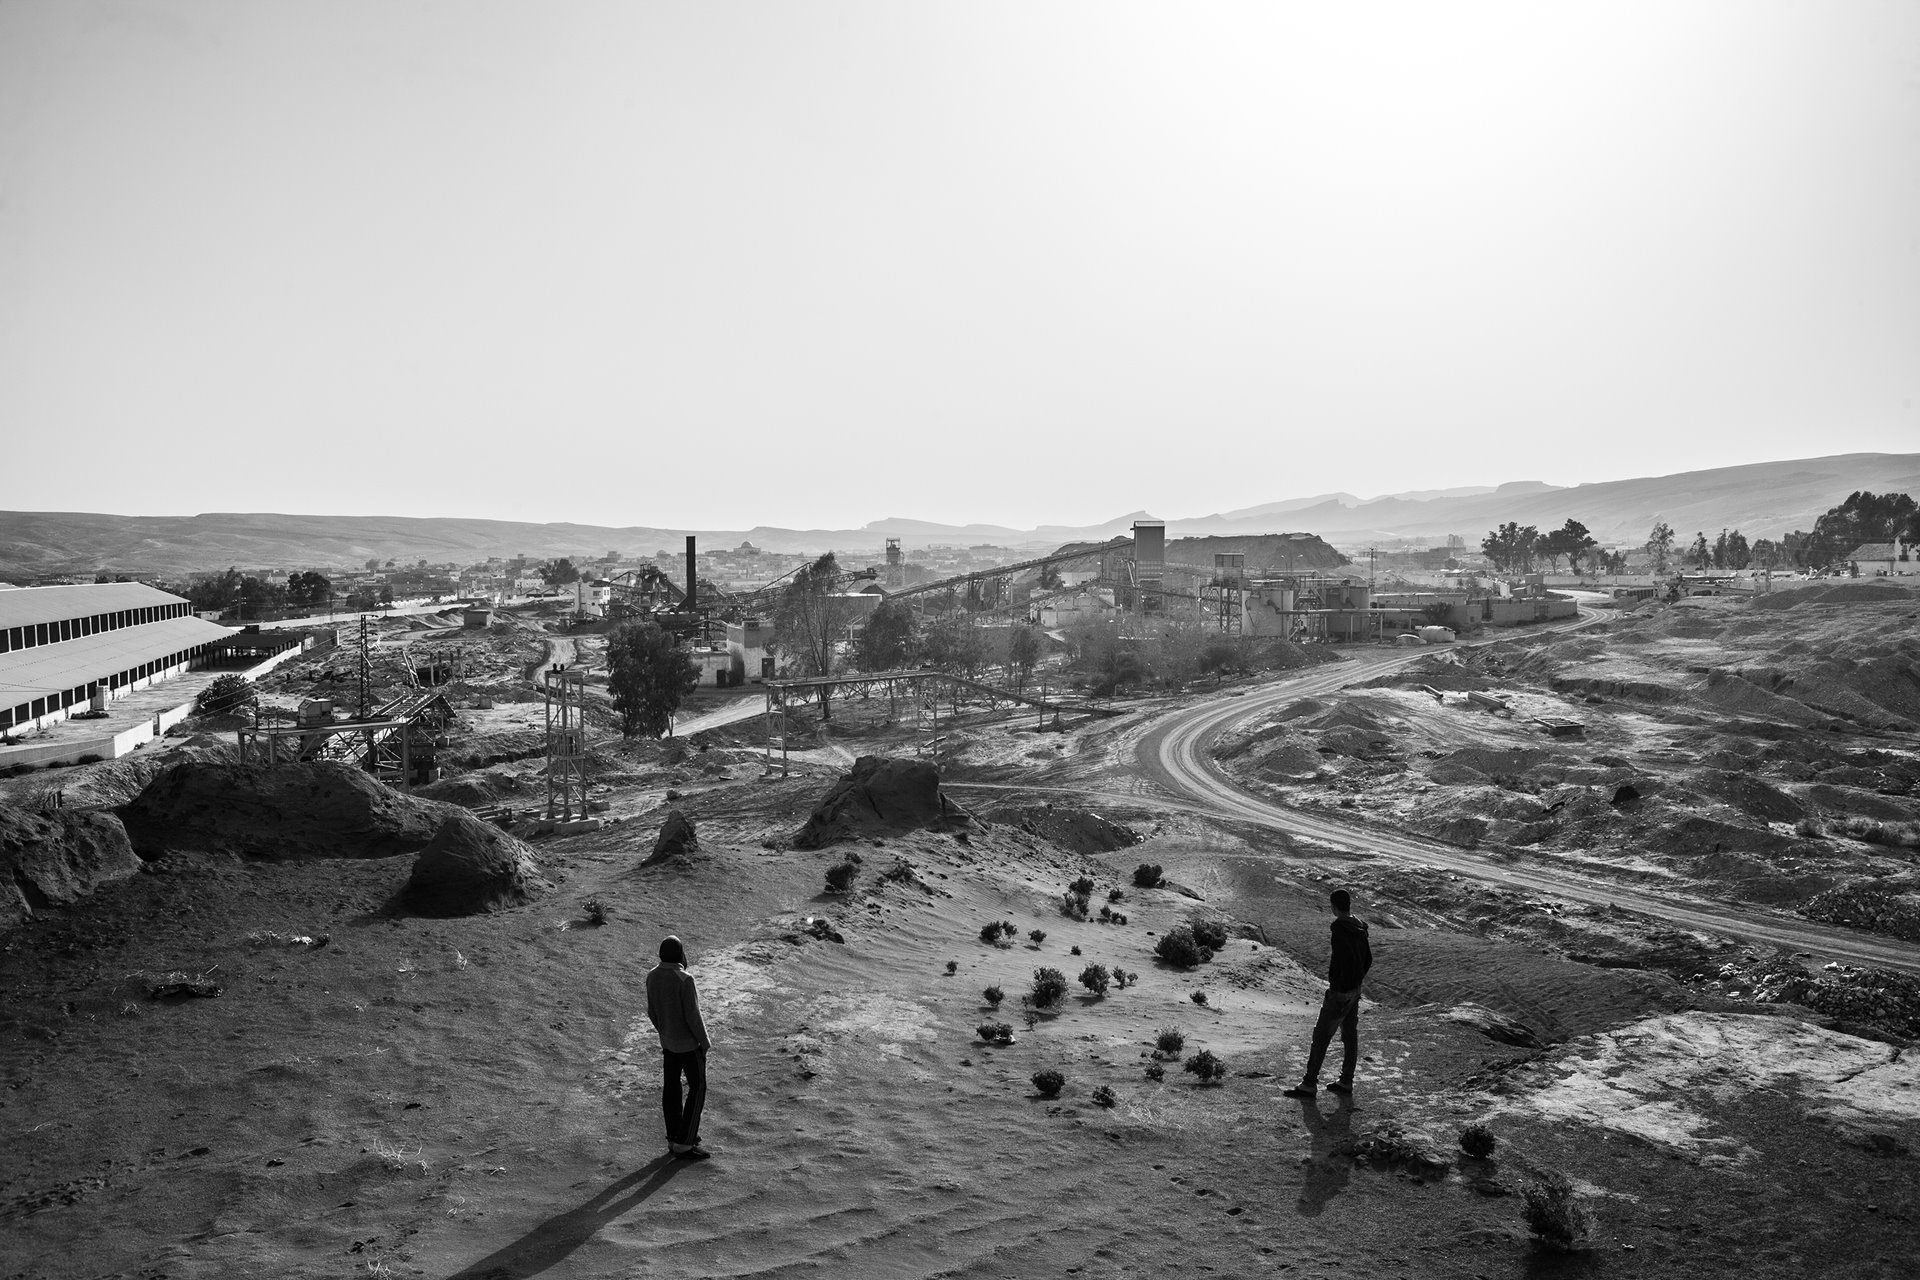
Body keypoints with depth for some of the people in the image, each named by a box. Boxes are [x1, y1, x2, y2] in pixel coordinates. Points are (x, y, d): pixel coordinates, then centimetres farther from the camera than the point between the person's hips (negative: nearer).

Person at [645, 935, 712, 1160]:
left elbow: (652, 1012, 5)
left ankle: (674, 1138, 24)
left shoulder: (652, 976, -6)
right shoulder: (684, 979, -28)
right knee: (697, 1088, 4)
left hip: (667, 1040, 7)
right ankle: (684, 1144, 5)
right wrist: (705, 1041, -10)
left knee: (671, 1087, 14)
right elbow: (692, 1016, -23)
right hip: (689, 1042, -7)